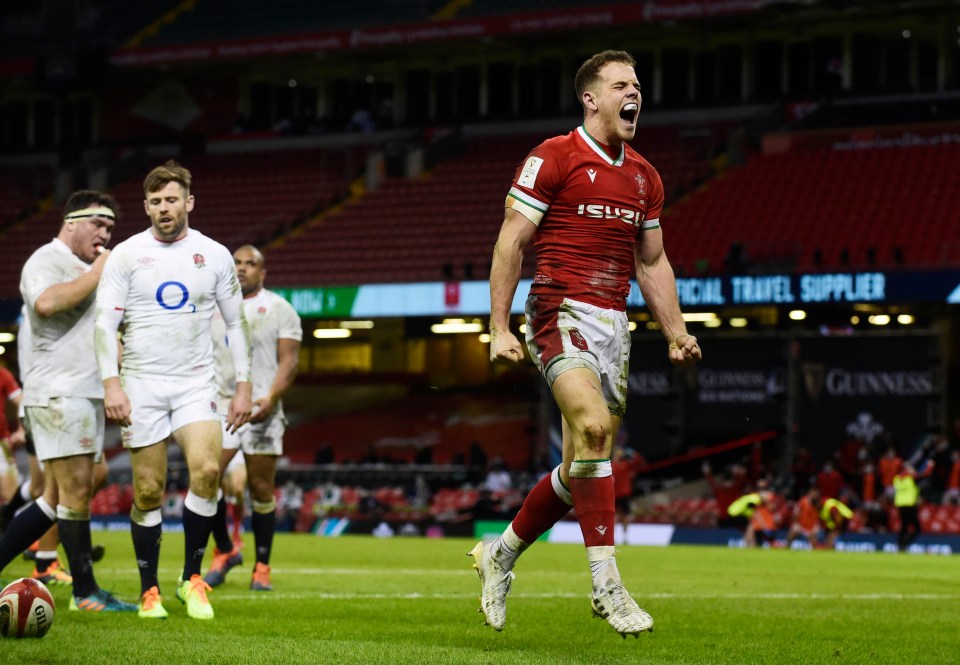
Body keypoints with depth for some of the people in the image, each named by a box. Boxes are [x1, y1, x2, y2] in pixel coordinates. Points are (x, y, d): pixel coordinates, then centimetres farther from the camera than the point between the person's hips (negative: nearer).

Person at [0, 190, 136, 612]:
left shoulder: (88, 268, 24)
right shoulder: (47, 261, -5)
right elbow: (46, 303, -27)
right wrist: (96, 274, -16)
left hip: (89, 393, 10)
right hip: (58, 391, -10)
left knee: (57, 498, 7)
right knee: (76, 490, -9)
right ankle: (85, 592, -5)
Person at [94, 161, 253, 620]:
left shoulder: (215, 255, 6)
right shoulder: (126, 255, 1)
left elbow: (235, 323, 12)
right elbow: (106, 322, -2)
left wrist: (243, 385, 7)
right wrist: (111, 383, -13)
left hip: (196, 383, 1)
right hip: (141, 384, -1)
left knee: (207, 470, -20)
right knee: (148, 491, 0)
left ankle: (192, 578, -5)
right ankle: (149, 590, 14)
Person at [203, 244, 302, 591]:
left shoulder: (280, 310, 3)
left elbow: (288, 361, -3)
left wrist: (271, 398, -18)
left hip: (261, 409, -3)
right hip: (219, 406, 3)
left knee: (261, 488, -1)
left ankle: (262, 568, 9)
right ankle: (225, 550, 9)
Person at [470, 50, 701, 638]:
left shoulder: (644, 176, 16)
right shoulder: (553, 158, -4)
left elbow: (652, 262, 22)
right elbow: (511, 242, -5)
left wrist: (675, 333, 11)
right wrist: (499, 328, -10)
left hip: (615, 323, 7)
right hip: (562, 314, -7)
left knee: (582, 468, 6)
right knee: (593, 426, -27)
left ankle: (501, 554, 27)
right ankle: (606, 582, -25)